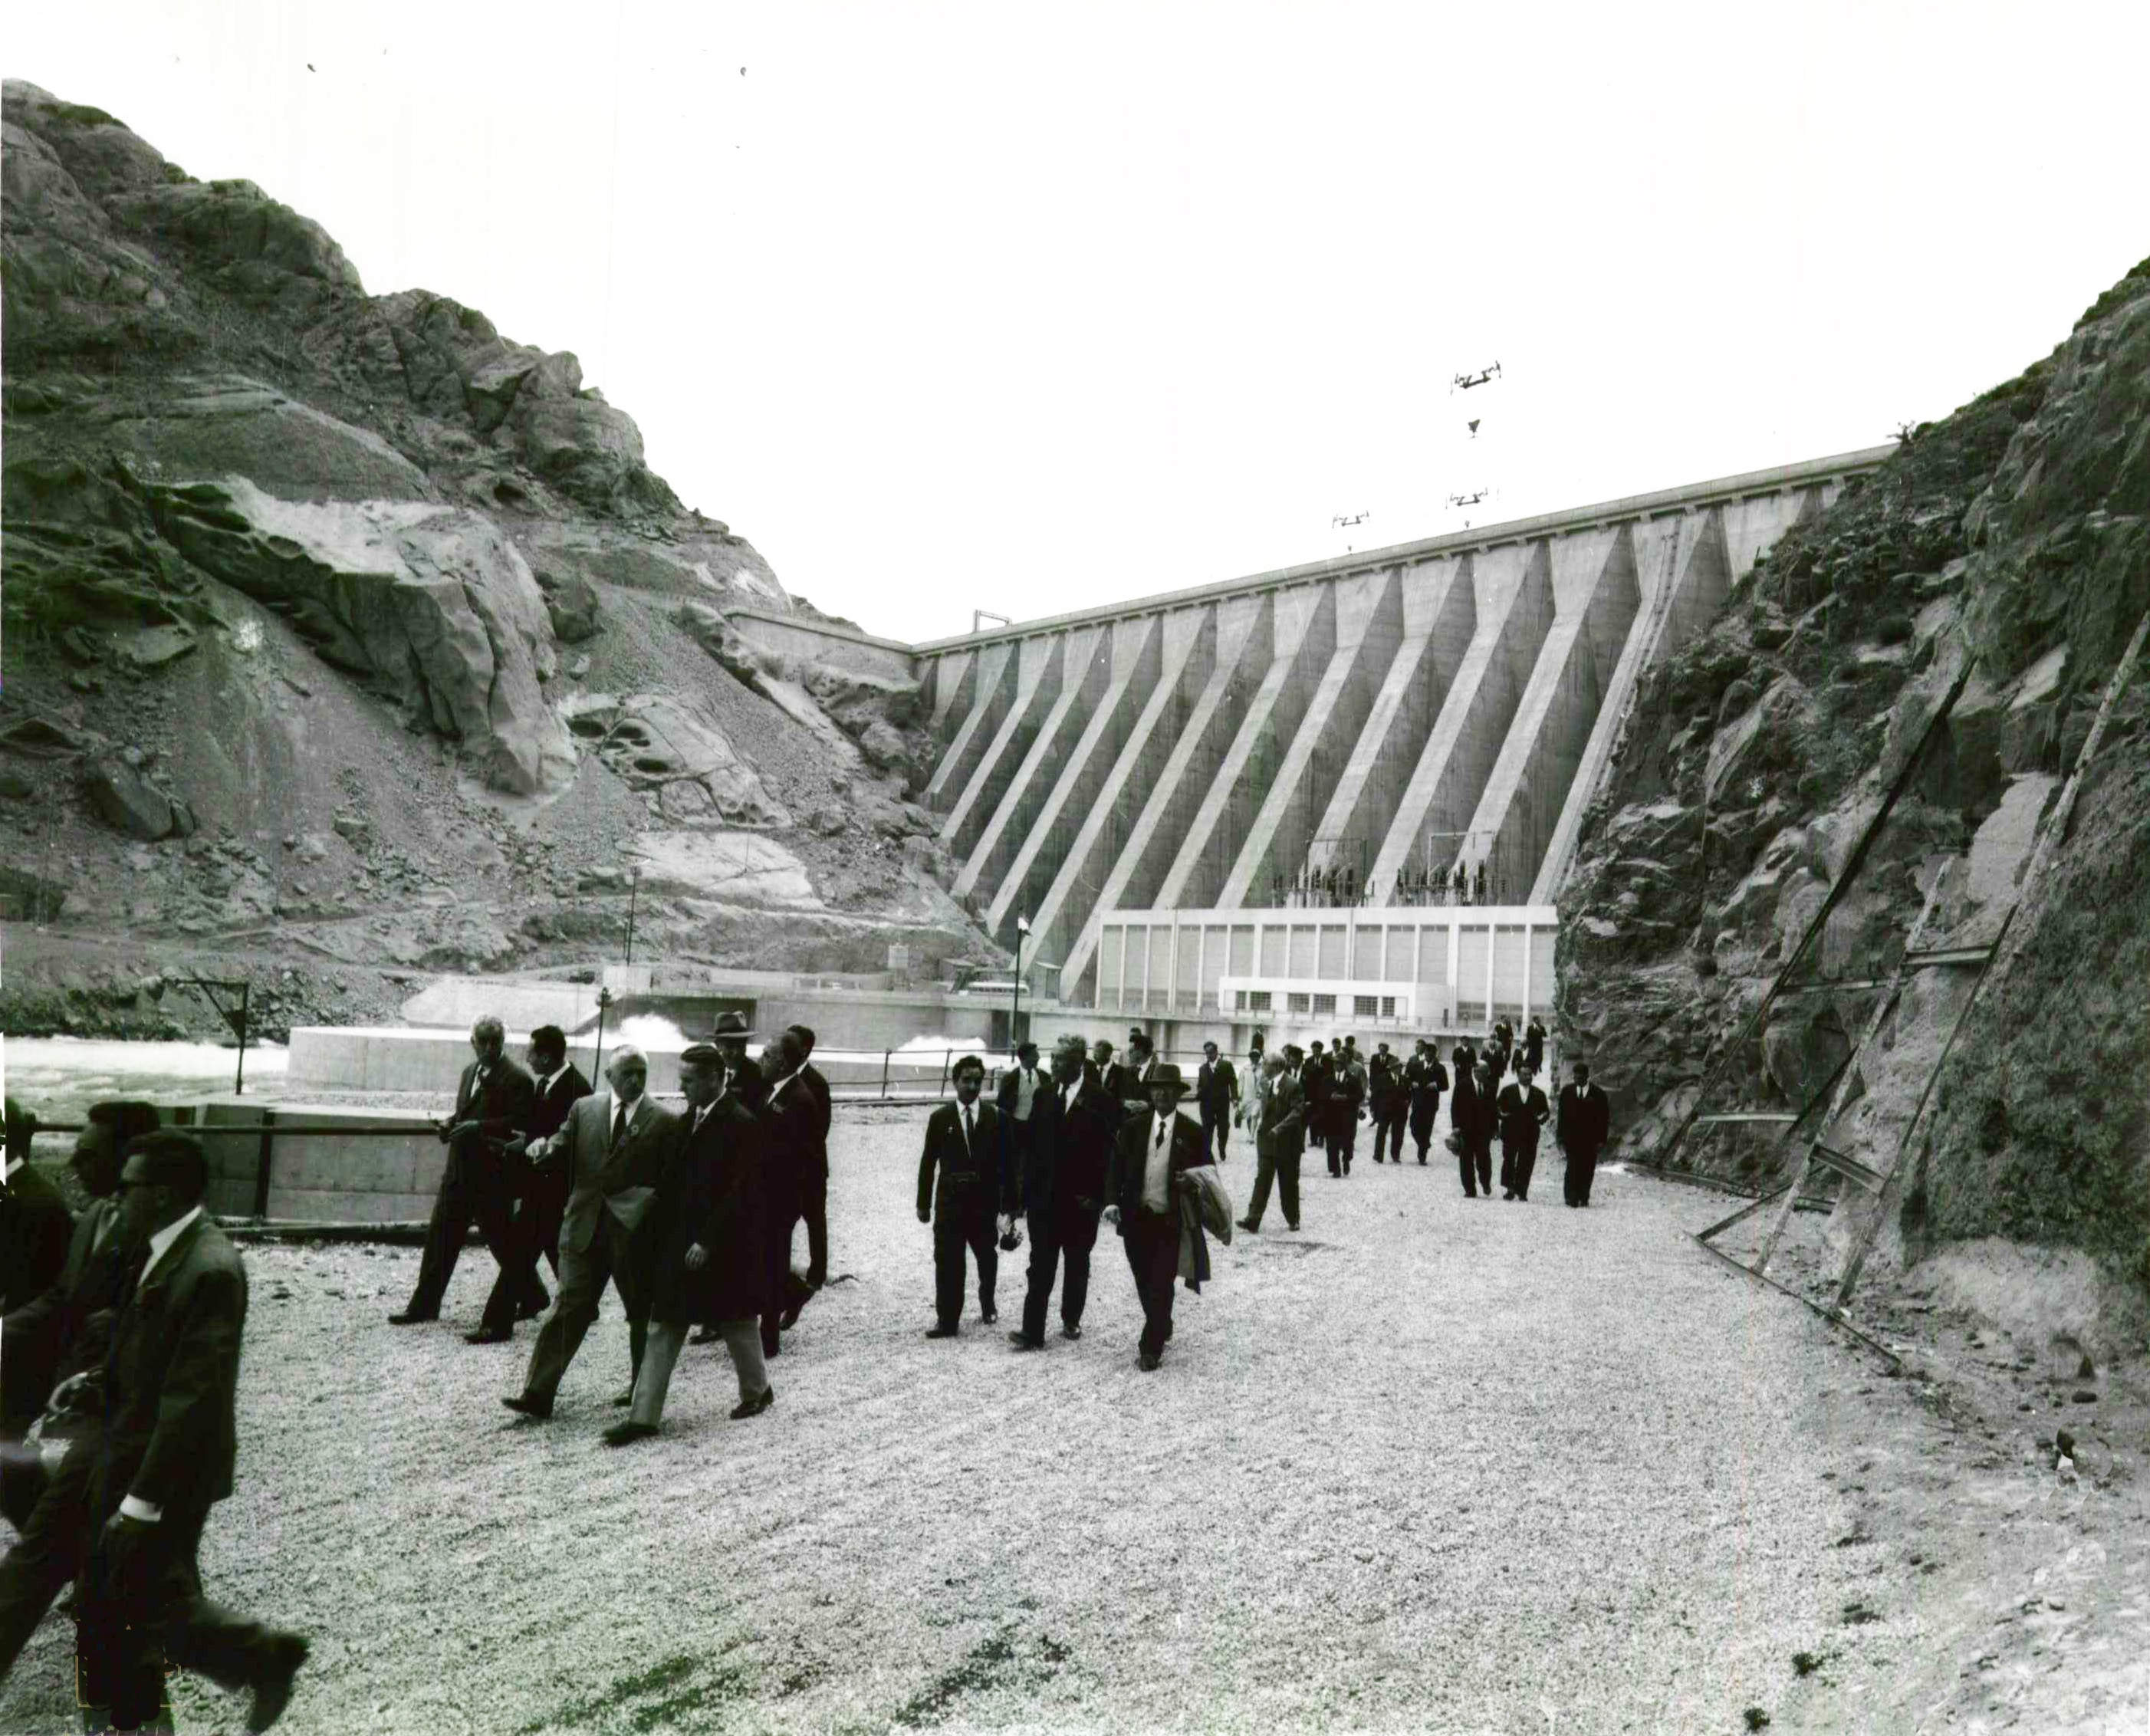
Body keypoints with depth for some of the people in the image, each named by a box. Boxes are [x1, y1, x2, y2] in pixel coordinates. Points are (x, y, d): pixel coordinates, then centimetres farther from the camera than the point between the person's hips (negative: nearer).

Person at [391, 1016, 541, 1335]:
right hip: (459, 1170, 8)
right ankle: (424, 1305, 22)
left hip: (492, 1174, -8)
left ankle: (533, 1295, 20)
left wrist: (478, 1127, -26)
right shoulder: (470, 1072, 14)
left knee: (503, 1242, 2)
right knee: (440, 1236, 11)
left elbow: (520, 1123, -21)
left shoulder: (517, 1080, -12)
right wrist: (449, 1125, 2)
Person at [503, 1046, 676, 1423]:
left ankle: (643, 1388, 29)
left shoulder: (665, 1121, -1)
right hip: (584, 1226, 2)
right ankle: (537, 1396, -2)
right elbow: (561, 1150, 6)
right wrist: (544, 1149, -15)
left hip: (635, 1231, -2)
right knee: (569, 1310, -2)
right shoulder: (584, 1109, 8)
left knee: (643, 1314, 11)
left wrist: (649, 1201, -14)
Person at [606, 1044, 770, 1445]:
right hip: (678, 1246, 7)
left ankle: (757, 1390, 34)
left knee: (737, 1324, 12)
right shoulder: (686, 1122, 7)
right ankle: (644, 1416, 7)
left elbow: (741, 1194, -19)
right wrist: (660, 1239, 5)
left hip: (724, 1250, -7)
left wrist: (708, 1242, -21)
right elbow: (671, 1184, 11)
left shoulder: (743, 1125, -16)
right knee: (662, 1331, 4)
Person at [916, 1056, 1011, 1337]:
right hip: (950, 1201, -1)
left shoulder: (995, 1117, 0)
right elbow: (928, 1163, 3)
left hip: (984, 1201, 1)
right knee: (947, 1261, -4)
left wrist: (1010, 1201, -1)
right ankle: (947, 1319, 2)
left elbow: (1006, 1162, 1)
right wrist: (923, 1203, 2)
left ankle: (987, 1303, 39)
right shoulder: (940, 1118, 0)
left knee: (987, 1257, 14)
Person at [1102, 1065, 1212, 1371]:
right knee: (1145, 1284, 14)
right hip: (1136, 1217, 3)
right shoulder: (1132, 1127, 3)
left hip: (1171, 1221, -3)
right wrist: (1112, 1201, -11)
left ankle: (1151, 1348, 3)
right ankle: (1161, 1328, 37)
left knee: (1161, 1285, -5)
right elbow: (1116, 1168, 3)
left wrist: (1191, 1181, -17)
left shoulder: (1192, 1133, -2)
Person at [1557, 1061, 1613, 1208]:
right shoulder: (1567, 1091, 8)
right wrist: (1560, 1136, 5)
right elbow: (1562, 1115, 10)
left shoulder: (1598, 1095, 2)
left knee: (1587, 1170, 2)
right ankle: (1571, 1197, -6)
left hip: (1591, 1139, 0)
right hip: (1571, 1137, 0)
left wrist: (1602, 1140, -5)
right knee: (1573, 1167, -10)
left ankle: (1583, 1197, 13)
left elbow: (1604, 1119, 2)